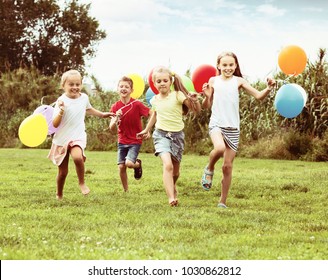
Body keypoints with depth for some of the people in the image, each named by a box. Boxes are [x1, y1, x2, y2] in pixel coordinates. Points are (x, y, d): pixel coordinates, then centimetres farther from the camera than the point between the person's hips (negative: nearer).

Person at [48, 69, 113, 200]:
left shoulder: (84, 97, 2)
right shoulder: (62, 101, -12)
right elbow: (55, 124, -15)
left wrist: (102, 114, 31)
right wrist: (61, 112, -31)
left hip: (78, 137, 1)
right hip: (61, 139, -1)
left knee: (77, 157, -32)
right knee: (63, 172, 7)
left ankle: (82, 182, -8)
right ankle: (59, 196, 31)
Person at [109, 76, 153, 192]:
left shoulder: (137, 104, -14)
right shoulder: (115, 107, -4)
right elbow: (112, 129, -6)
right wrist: (116, 118, -26)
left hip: (135, 140, -4)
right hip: (122, 141, 4)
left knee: (129, 163, -21)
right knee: (121, 167, -1)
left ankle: (138, 164, 15)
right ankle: (126, 191, 17)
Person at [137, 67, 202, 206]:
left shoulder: (178, 95, -10)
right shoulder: (154, 100, 2)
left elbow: (197, 111, -14)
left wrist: (195, 100, -34)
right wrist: (146, 129, 30)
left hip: (177, 135, 0)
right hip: (161, 134, 0)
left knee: (175, 170, 14)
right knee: (167, 165, -24)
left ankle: (173, 187, 47)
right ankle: (171, 198, -28)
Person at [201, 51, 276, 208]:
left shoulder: (238, 81, 3)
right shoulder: (213, 81, 4)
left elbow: (259, 96, -2)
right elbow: (206, 106, 9)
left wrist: (269, 88, -20)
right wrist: (207, 96, -11)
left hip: (233, 128, 1)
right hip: (216, 124, -1)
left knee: (228, 166, 3)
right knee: (219, 148, -34)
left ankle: (223, 202, 14)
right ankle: (209, 169, -1)